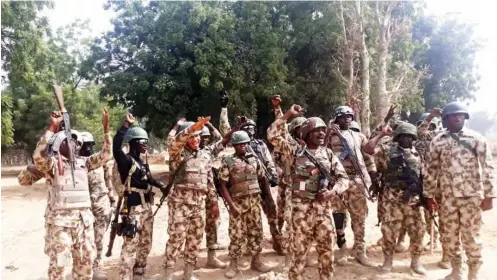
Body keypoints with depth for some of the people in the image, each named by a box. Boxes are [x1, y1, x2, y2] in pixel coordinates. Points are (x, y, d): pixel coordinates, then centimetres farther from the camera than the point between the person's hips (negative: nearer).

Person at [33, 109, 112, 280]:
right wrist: (52, 127, -27)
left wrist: (106, 127, -4)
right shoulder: (52, 163, -4)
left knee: (85, 259, 15)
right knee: (58, 263, 2)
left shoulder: (83, 162, 10)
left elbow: (106, 154, 6)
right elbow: (38, 156, -25)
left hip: (84, 218, 5)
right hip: (60, 219, -5)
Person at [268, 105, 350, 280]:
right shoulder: (295, 151, 0)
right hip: (302, 207, -3)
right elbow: (272, 135, -11)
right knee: (299, 249, 5)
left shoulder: (329, 154, 10)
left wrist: (333, 191, -10)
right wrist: (287, 115, -12)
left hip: (324, 207, 4)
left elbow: (343, 178, 9)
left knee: (327, 250, 12)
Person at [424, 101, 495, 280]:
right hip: (448, 197, 2)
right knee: (450, 236, 10)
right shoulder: (437, 141, 3)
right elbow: (431, 170, 7)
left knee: (471, 237, 3)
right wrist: (429, 195, 6)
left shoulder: (476, 138, -2)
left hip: (472, 196, -2)